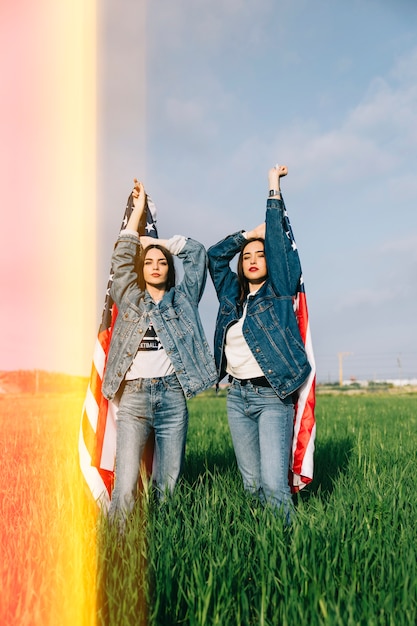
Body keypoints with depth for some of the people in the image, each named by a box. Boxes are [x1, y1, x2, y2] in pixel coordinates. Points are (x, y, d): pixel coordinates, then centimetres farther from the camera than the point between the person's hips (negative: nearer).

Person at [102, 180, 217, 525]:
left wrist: (158, 241, 19)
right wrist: (138, 209, 14)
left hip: (173, 396, 1)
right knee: (126, 485, -10)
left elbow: (197, 252, 14)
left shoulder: (183, 298, 13)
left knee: (168, 483, 3)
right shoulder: (130, 298, 12)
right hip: (134, 396, -1)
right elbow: (121, 259, 7)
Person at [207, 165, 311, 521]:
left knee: (274, 484, -13)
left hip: (272, 396, -5)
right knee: (251, 483, 8)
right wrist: (250, 233, 16)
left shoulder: (279, 290, 3)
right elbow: (215, 255, 18)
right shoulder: (232, 295, 15)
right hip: (237, 397, 5)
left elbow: (279, 244, -4)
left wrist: (274, 188, 2)